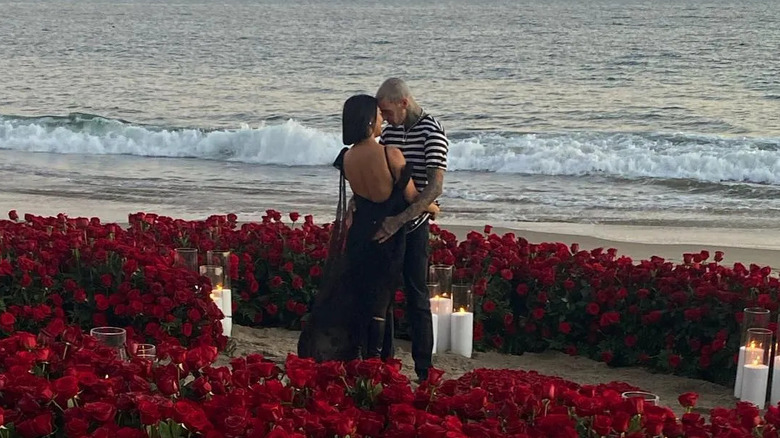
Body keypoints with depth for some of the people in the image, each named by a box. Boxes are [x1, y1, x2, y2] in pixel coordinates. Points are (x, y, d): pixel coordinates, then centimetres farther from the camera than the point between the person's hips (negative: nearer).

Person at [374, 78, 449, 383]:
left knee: (416, 298, -3)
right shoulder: (389, 132, 9)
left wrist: (399, 220, -31)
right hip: (382, 225, 7)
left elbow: (434, 188, -23)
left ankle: (424, 373, 3)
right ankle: (383, 361, 24)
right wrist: (357, 204, 1)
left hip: (412, 228, -7)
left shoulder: (432, 133, -14)